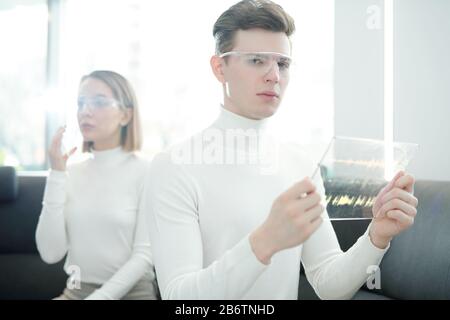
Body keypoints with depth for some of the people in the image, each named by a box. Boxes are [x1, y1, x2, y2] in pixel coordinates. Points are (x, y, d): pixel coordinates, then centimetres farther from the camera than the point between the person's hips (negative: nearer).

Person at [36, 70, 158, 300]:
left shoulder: (146, 171, -10)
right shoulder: (71, 173, 1)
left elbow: (144, 255, -12)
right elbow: (50, 253, -7)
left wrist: (99, 296, -18)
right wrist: (57, 174, -10)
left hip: (130, 291, -3)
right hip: (75, 290, 4)